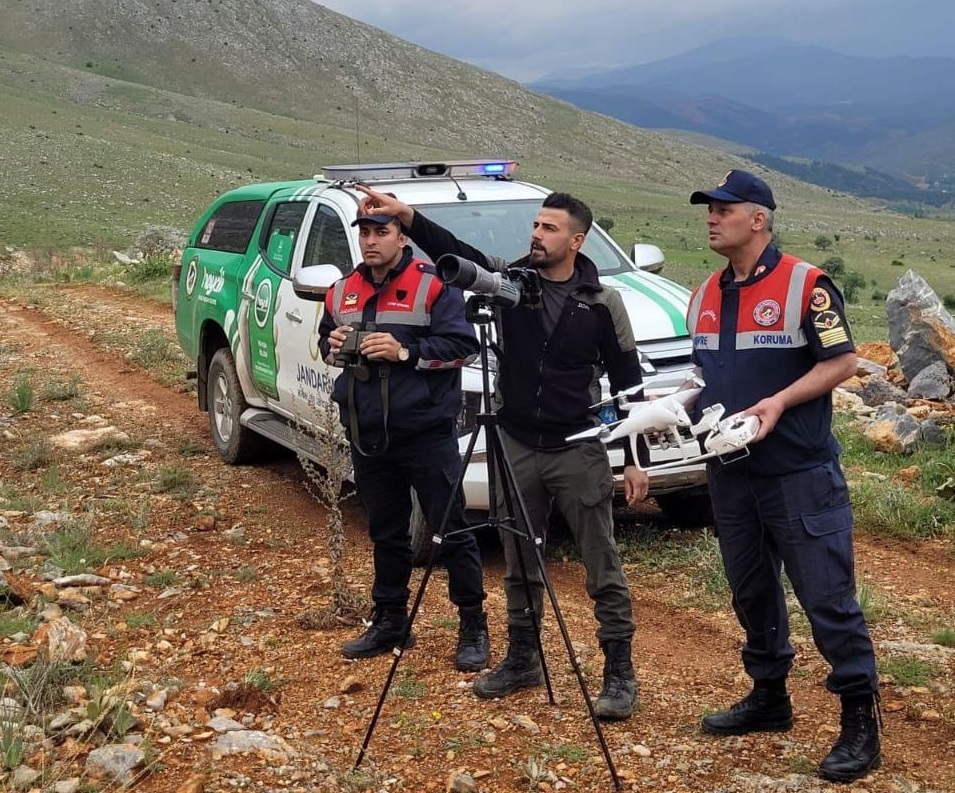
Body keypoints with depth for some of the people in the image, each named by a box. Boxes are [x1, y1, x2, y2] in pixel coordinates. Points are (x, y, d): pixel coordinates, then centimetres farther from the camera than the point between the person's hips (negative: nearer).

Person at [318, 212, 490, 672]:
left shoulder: (432, 286, -9)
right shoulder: (344, 292, 11)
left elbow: (463, 345, -14)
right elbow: (324, 341, 21)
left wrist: (406, 352, -22)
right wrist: (333, 346, -2)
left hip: (426, 432, -6)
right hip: (367, 437, 6)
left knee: (451, 530, 0)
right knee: (385, 532, 16)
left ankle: (473, 626, 10)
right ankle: (389, 622, 28)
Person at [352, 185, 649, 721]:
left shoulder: (601, 303, -4)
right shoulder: (509, 279, 2)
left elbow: (627, 382, -1)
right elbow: (454, 253, -14)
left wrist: (636, 460, -4)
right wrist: (407, 216, -31)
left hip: (579, 451, -3)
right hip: (518, 448, 3)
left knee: (604, 567, 2)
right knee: (519, 565, 14)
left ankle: (620, 673, 13)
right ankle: (523, 659, 30)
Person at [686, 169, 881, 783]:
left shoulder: (806, 285, -9)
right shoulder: (706, 297, 11)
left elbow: (842, 362, -10)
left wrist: (779, 402, -21)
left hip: (801, 477, -7)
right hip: (731, 475, 7)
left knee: (828, 598, -4)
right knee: (751, 593, 16)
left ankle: (861, 721, 5)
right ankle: (769, 697, 31)